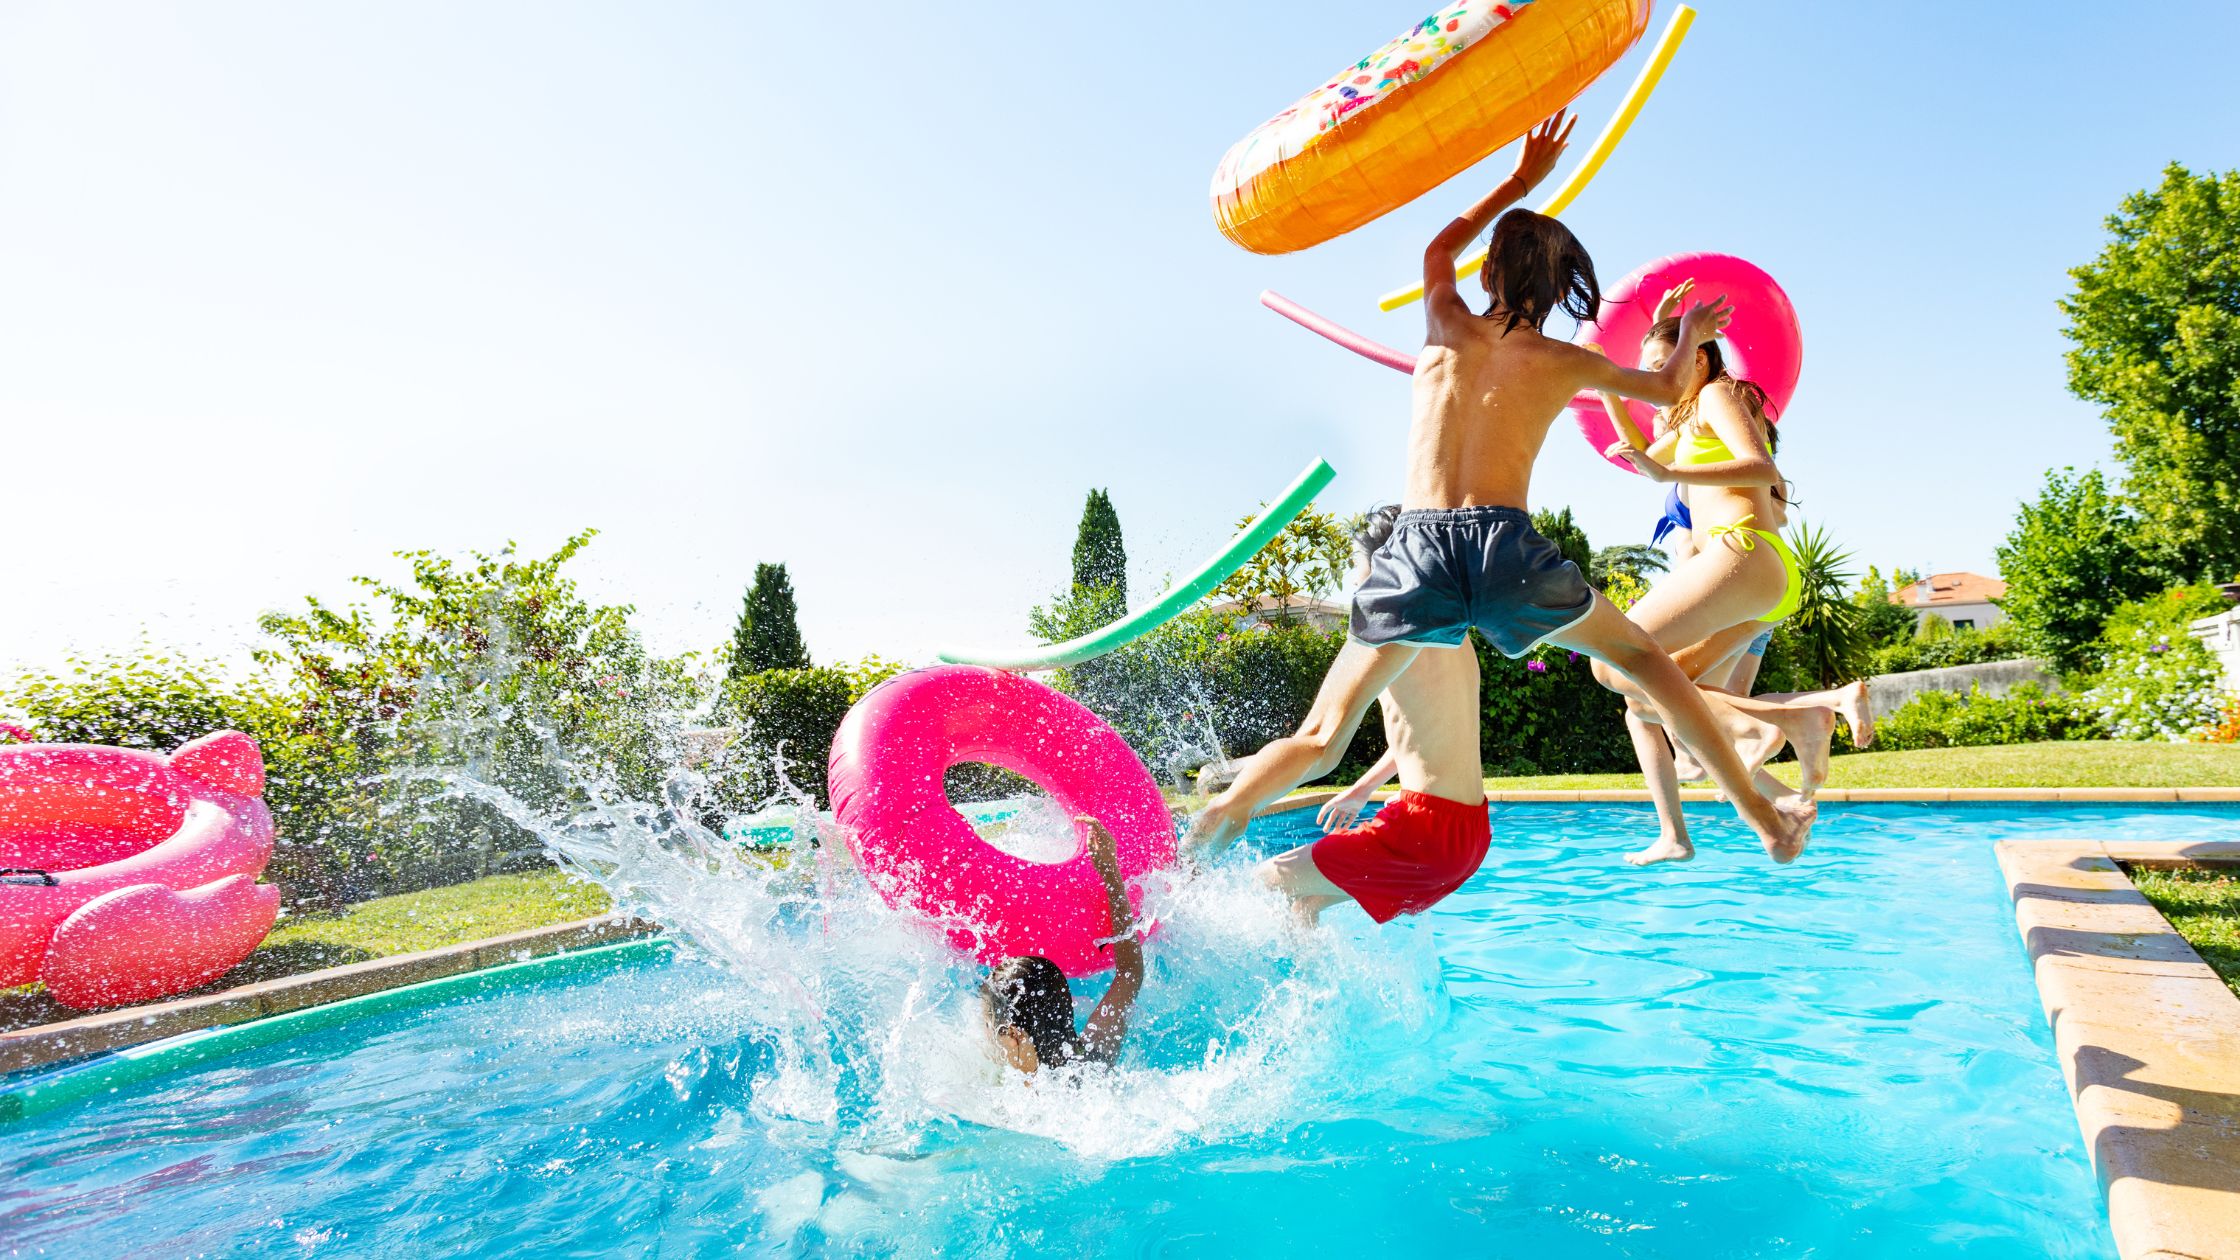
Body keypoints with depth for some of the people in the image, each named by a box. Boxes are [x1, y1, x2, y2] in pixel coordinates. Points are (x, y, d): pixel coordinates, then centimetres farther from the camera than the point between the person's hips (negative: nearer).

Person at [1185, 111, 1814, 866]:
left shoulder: (1447, 327, 17)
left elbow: (1439, 248, 41)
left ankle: (1223, 813, -19)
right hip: (1505, 549, 0)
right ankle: (1762, 816, 30)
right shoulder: (1567, 364, 16)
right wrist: (1691, 340, 57)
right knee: (1642, 658, 25)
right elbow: (1666, 389, 37)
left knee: (1320, 741, 5)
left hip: (1417, 549, 0)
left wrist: (1521, 181, 49)